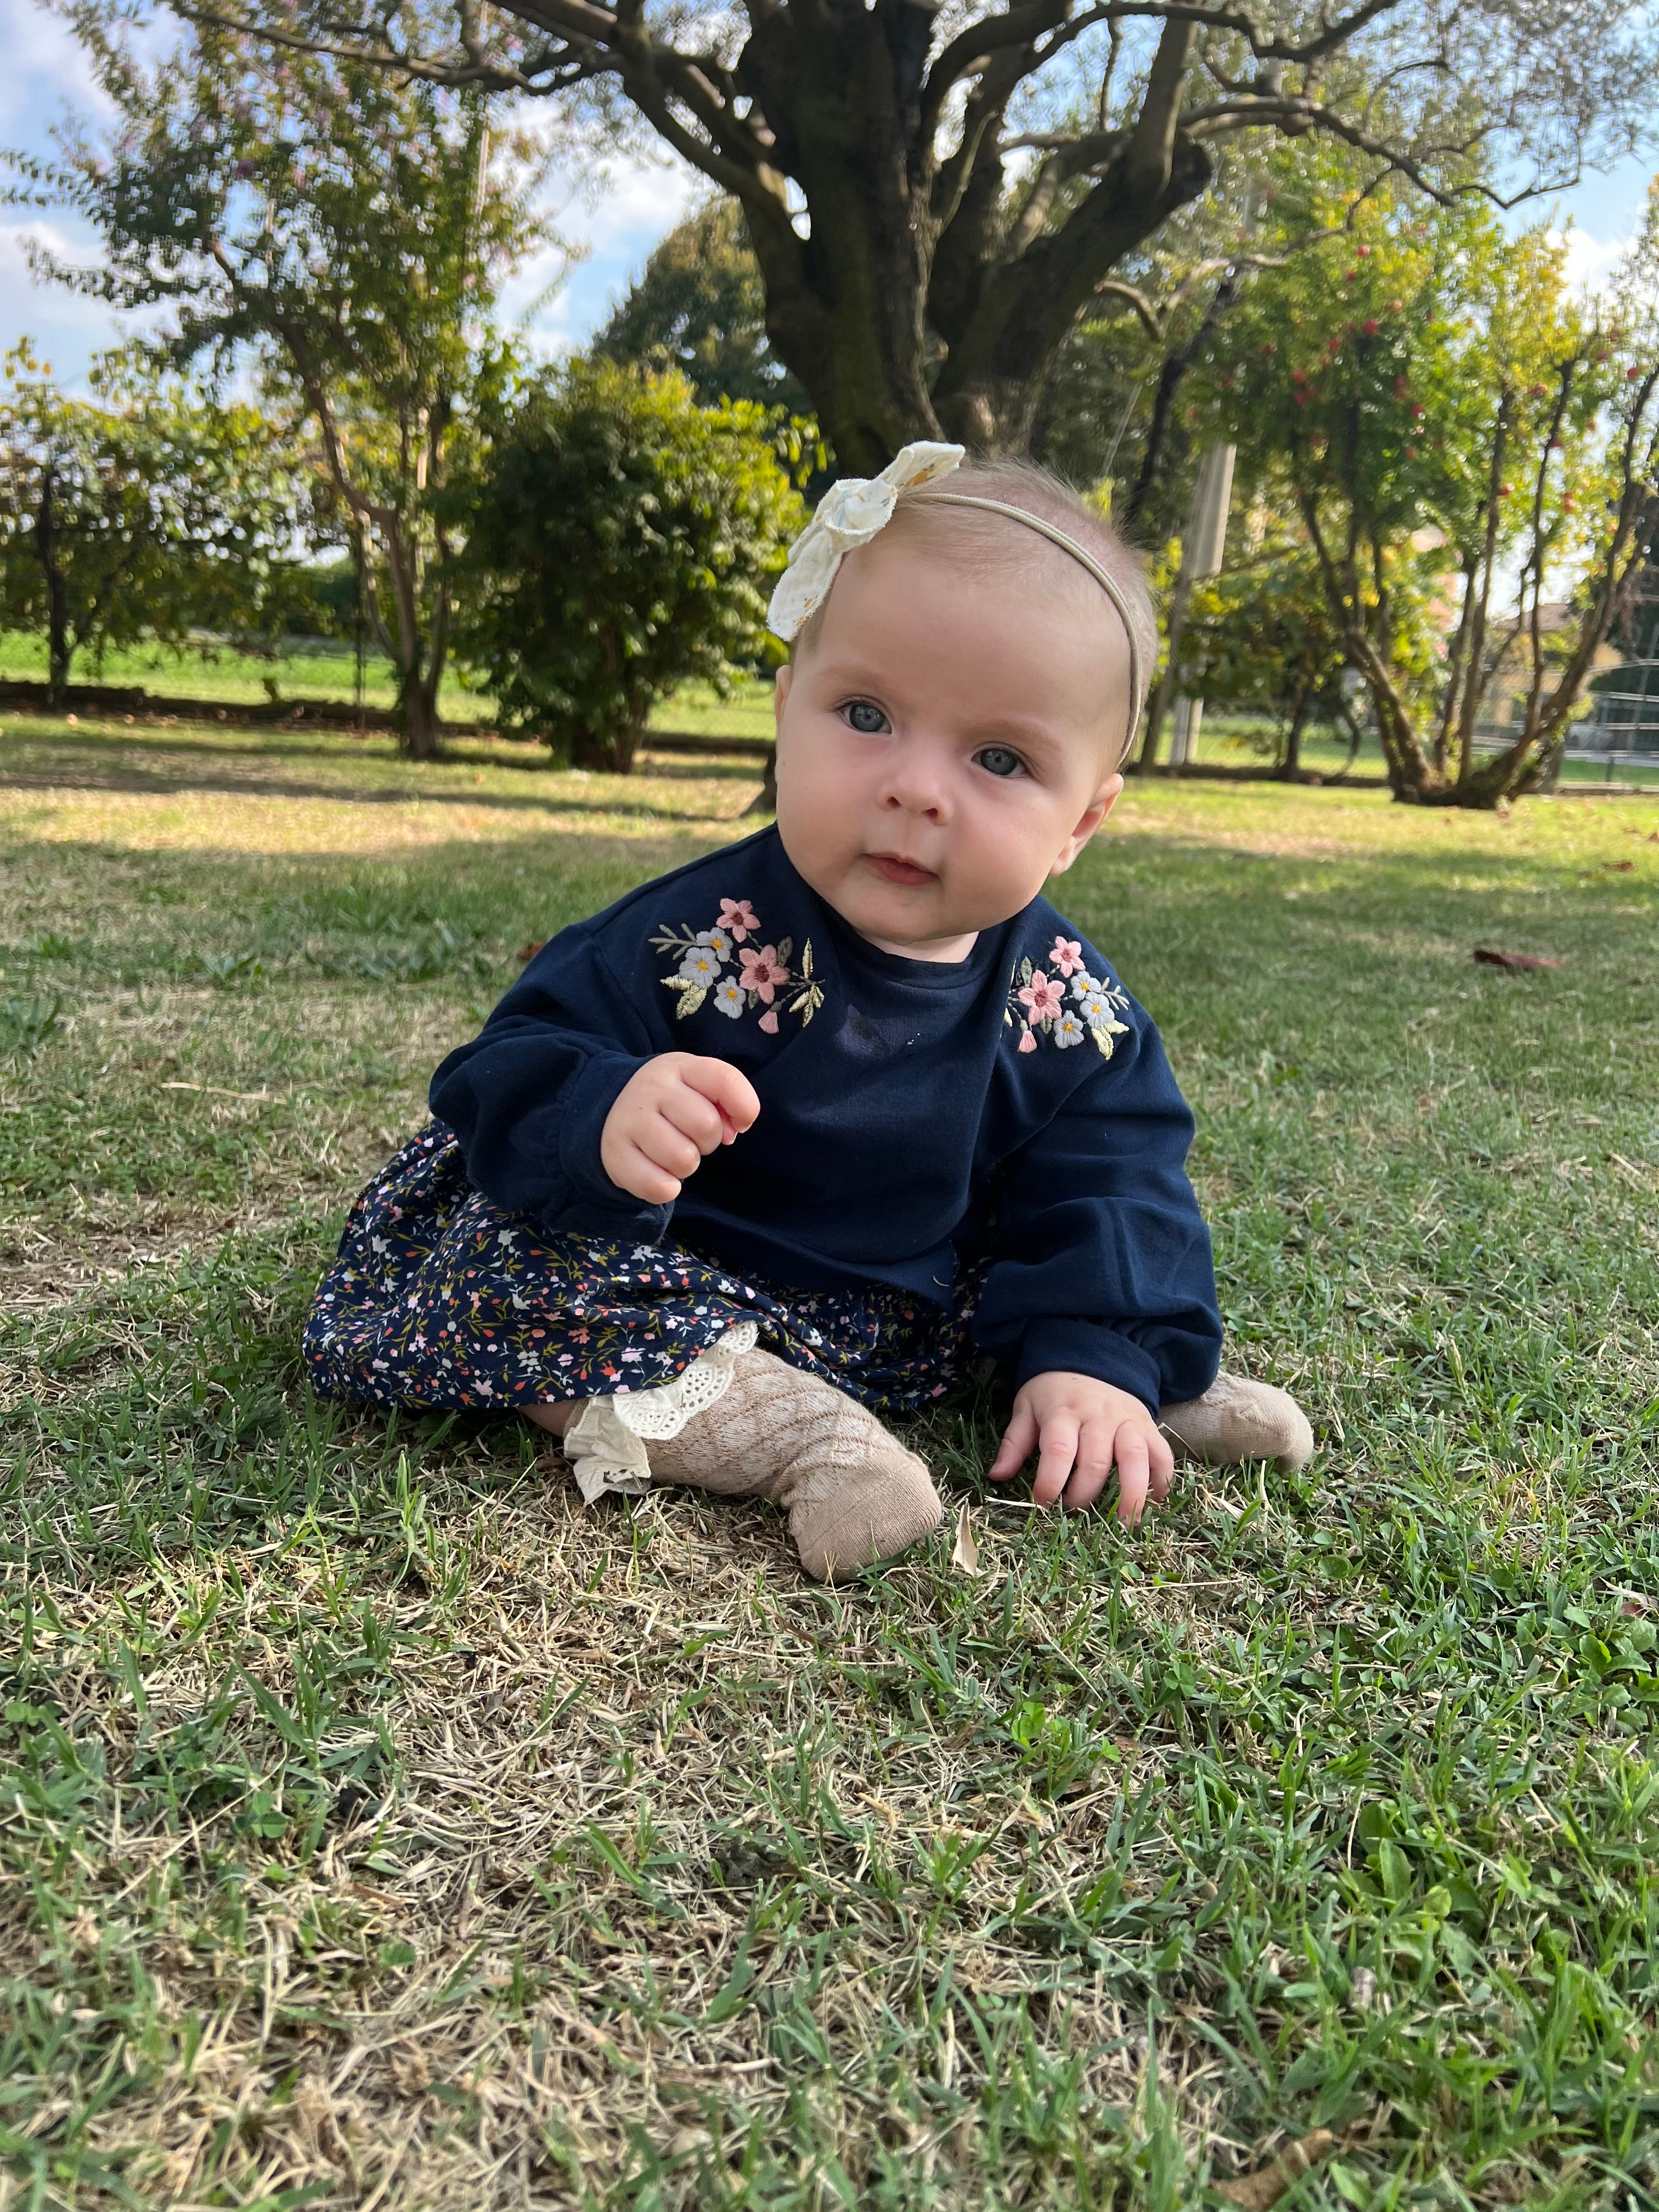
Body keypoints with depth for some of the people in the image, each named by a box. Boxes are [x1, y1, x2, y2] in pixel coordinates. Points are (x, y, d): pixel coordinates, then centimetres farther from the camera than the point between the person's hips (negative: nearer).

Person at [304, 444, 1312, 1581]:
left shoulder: (1069, 1006, -11)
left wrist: (1096, 1355, -18)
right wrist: (604, 1122, -48)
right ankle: (786, 1431, -27)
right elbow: (517, 1072, -24)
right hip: (685, 1298, -2)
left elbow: (1110, 1178, -4)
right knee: (518, 1253, -29)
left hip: (904, 1322, 3)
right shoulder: (701, 937, -24)